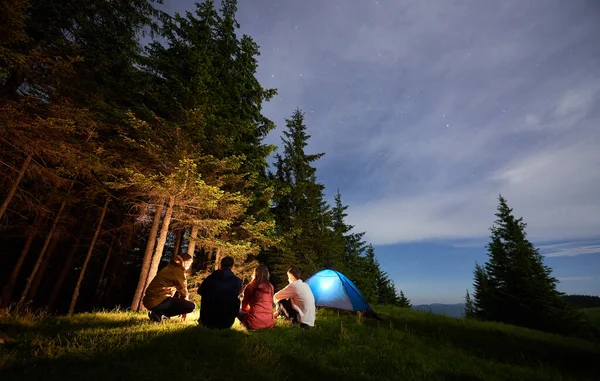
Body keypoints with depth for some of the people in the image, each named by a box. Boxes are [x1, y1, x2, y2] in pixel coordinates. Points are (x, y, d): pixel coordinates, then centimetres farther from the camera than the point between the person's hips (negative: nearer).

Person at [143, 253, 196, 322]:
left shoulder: (169, 268, 19)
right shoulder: (179, 271, -9)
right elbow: (183, 291, -3)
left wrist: (182, 305, 28)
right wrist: (184, 310, 12)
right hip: (158, 300, -10)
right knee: (191, 306, -14)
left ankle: (158, 312, 11)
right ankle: (159, 314, -8)